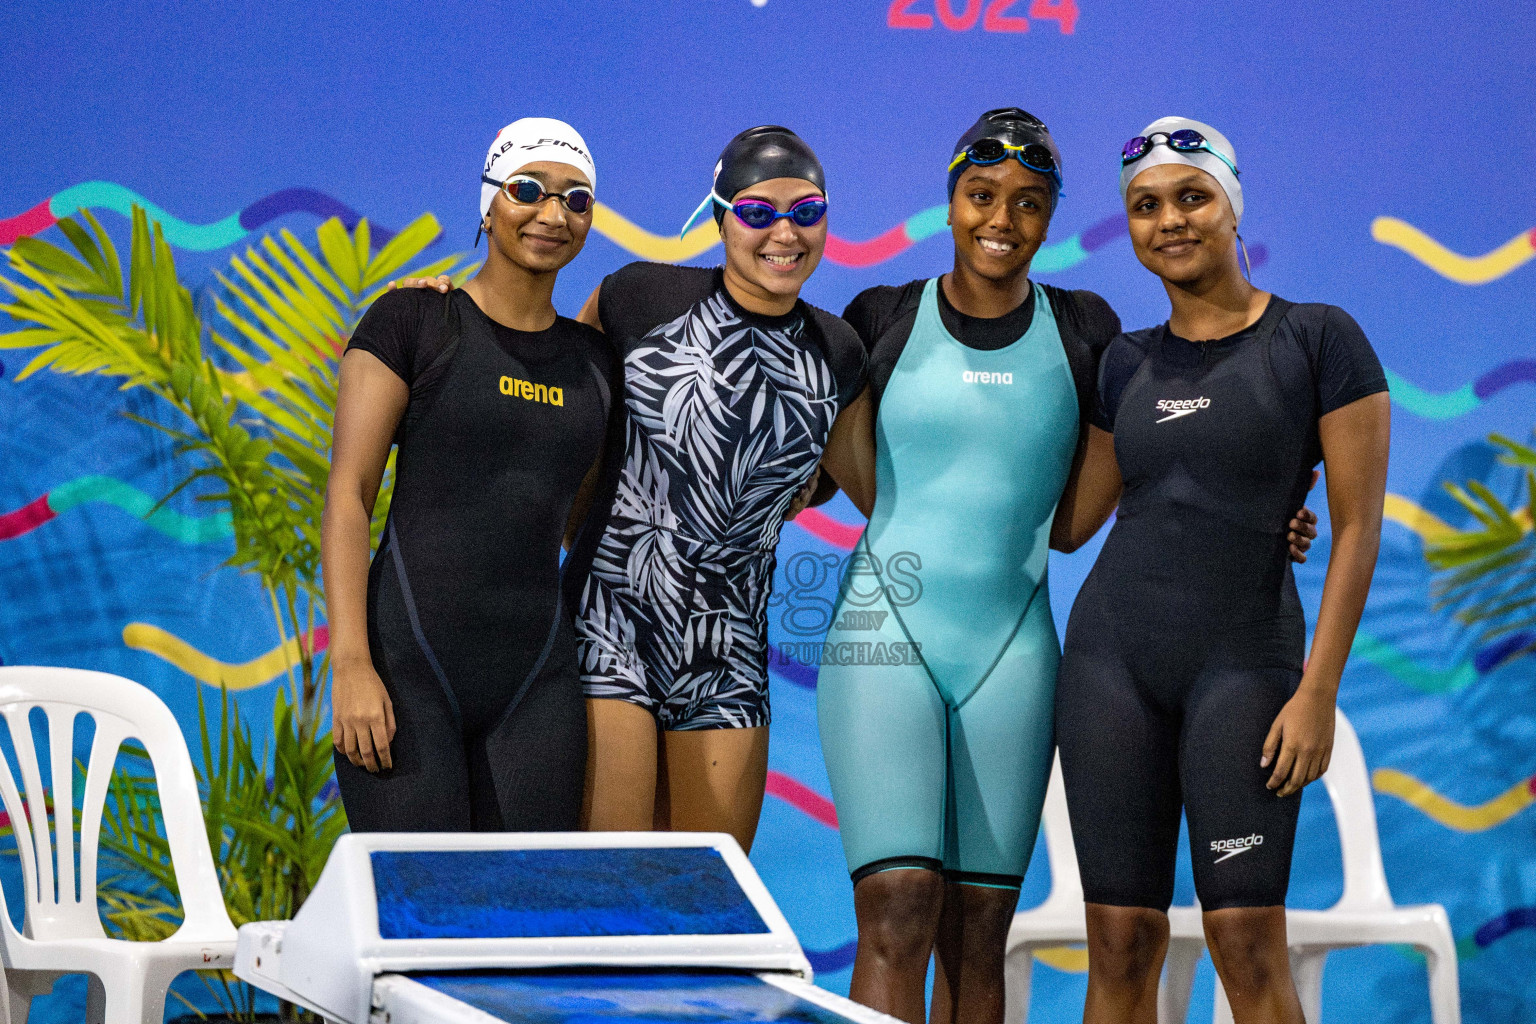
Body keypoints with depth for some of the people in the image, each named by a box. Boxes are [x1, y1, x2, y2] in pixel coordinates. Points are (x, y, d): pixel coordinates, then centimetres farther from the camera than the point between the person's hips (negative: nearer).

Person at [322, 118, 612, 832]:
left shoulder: (592, 361, 14)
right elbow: (347, 494, -6)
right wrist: (350, 663, -14)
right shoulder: (411, 323, 0)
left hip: (535, 679, 5)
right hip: (408, 667, -4)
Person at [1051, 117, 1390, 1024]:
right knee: (1123, 942, 2)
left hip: (1243, 660, -4)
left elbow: (1358, 525, -5)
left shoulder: (1320, 339, -1)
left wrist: (1319, 688, -11)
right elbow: (1071, 522, 17)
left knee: (1248, 939, -10)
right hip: (1113, 653, 4)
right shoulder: (1129, 364, 12)